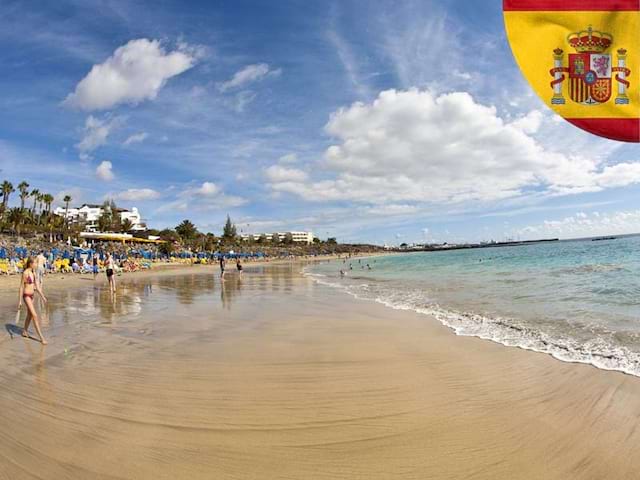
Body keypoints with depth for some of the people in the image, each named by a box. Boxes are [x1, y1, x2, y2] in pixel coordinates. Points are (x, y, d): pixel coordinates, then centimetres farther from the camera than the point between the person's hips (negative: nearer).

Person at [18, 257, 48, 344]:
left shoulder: (33, 273, 8)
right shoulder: (25, 273, -16)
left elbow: (37, 286, 13)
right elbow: (21, 287, -14)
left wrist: (42, 296, 12)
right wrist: (20, 301, -13)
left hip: (32, 295, 8)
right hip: (26, 296, -8)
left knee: (29, 315, 19)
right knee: (35, 315, -11)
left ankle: (25, 332, 38)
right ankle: (41, 337, -11)